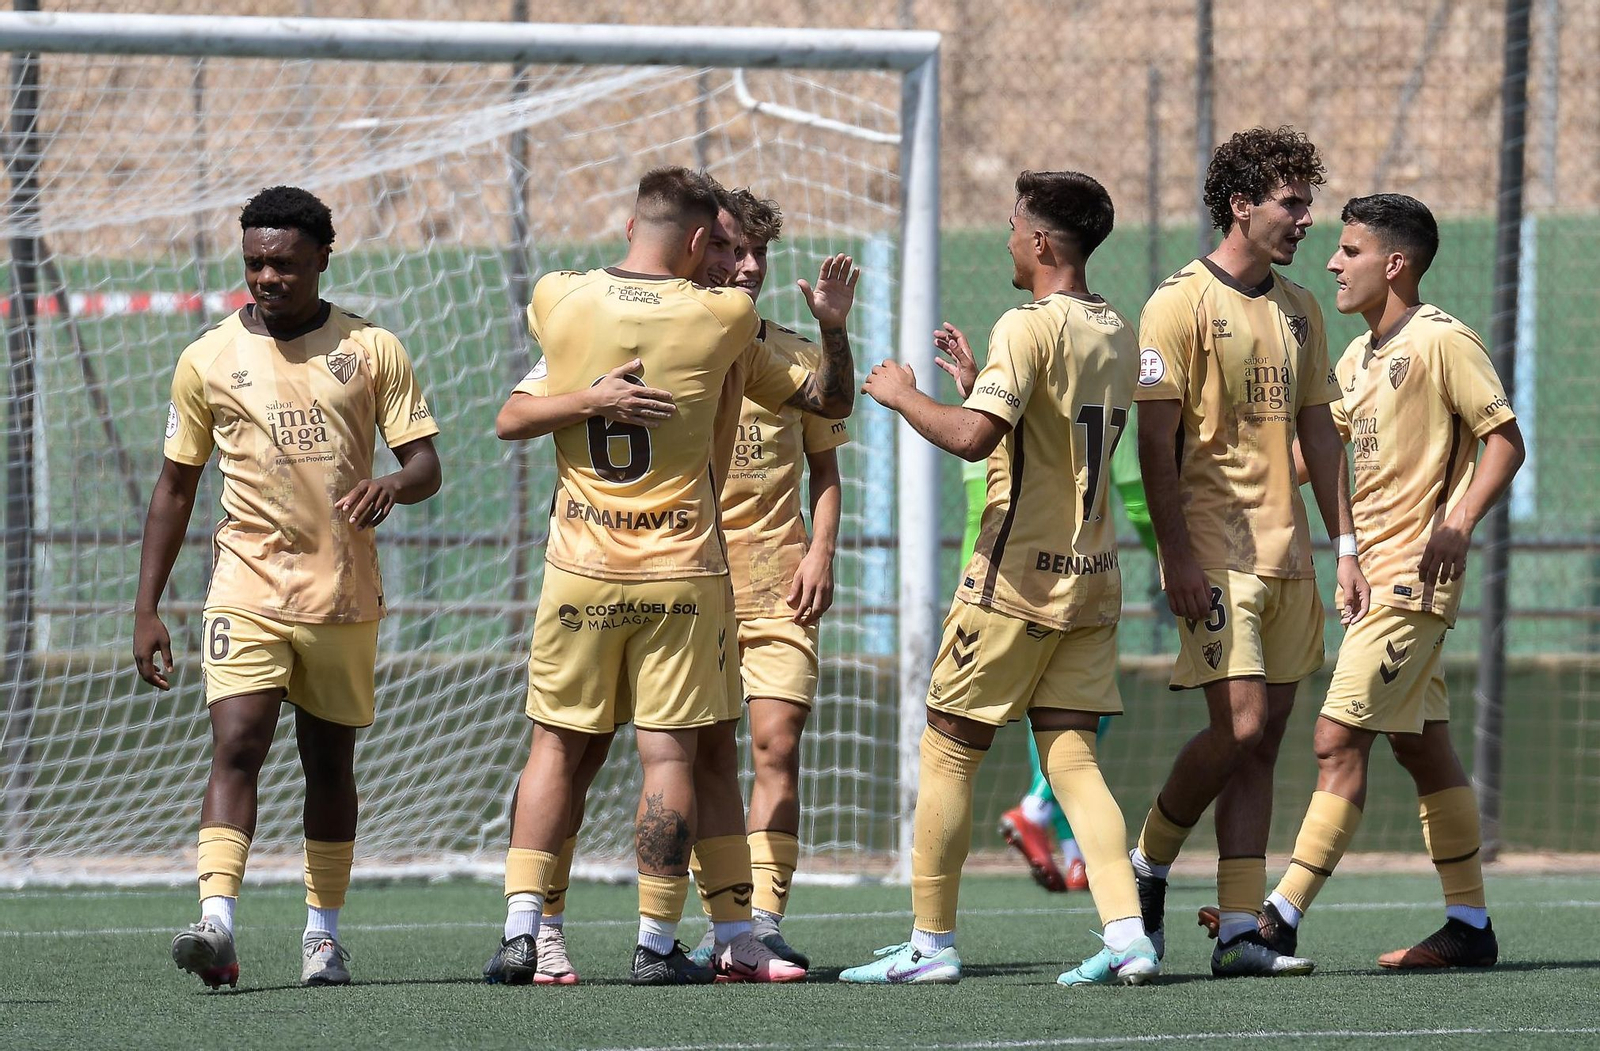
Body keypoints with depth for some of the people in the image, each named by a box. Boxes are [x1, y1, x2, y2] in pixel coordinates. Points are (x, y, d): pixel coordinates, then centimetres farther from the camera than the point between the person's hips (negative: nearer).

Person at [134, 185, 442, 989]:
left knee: (329, 763, 9)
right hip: (247, 590, -1)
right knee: (236, 747, -17)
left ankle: (323, 932, 21)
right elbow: (175, 486, 9)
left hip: (345, 597, 1)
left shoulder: (372, 350, 3)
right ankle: (216, 925, -29)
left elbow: (425, 463, 2)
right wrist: (146, 609, 4)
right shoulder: (208, 359, 4)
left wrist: (392, 486, -23)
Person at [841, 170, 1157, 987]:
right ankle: (1126, 933, -9)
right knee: (1072, 758, 5)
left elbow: (972, 437, -25)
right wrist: (977, 375, 23)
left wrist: (903, 395, -8)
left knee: (948, 753, 2)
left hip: (1018, 575, -7)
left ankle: (930, 942, 5)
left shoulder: (1029, 327, -14)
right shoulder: (1116, 334, 12)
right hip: (1091, 577, 7)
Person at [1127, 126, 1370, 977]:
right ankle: (1148, 867, 8)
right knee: (1238, 726, -15)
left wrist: (1345, 548, 11)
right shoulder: (1180, 303, -7)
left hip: (1285, 551, 7)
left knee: (1262, 742, 2)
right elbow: (1155, 441, -9)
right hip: (1214, 554, -7)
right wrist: (1178, 556, -16)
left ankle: (1240, 931, 1)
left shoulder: (1299, 310, 14)